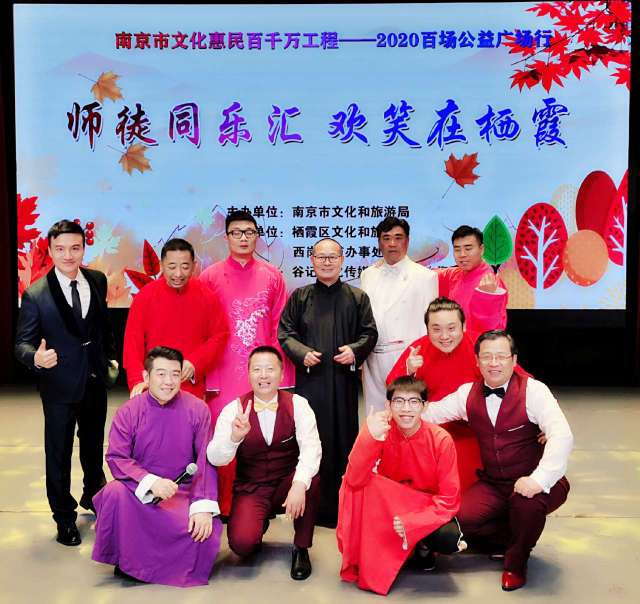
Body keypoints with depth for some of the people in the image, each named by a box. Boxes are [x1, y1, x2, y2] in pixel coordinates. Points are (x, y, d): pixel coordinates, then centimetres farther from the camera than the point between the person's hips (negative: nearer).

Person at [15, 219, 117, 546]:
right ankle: (64, 517, 28)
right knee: (58, 454, 9)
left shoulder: (97, 281, -3)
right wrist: (36, 358, -34)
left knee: (94, 445, 23)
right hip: (60, 385, -4)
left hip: (96, 380, 5)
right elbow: (22, 343, -13)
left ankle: (93, 495, 48)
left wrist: (110, 356, 10)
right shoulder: (35, 295, -17)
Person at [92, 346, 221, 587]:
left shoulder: (197, 409, -5)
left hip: (182, 491, 0)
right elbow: (116, 458, -10)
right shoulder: (128, 412, -4)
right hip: (138, 492, 0)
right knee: (114, 492, -31)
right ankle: (126, 560, -4)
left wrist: (203, 507, -18)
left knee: (207, 531, -25)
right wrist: (150, 482, -26)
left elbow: (205, 461, -7)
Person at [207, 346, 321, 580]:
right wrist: (235, 436, -40)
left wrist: (299, 484, -40)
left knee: (310, 479, -32)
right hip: (250, 489, 0)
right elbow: (215, 459, -18)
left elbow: (311, 448, -22)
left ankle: (301, 549, -8)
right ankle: (260, 521, 14)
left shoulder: (297, 404, -9)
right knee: (241, 543, -25)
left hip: (287, 485, 0)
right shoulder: (234, 409, -9)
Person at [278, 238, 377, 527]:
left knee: (344, 440, 4)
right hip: (309, 378, 0)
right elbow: (285, 332, 7)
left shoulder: (357, 297, 8)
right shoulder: (300, 296, 7)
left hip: (344, 379, 1)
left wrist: (355, 350, -9)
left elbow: (369, 333, 10)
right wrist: (302, 353, -10)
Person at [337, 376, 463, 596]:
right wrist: (370, 437, -41)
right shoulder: (381, 432, -17)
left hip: (428, 510, -1)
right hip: (387, 505, 1)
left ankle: (423, 546, 6)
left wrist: (410, 522, -28)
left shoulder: (441, 440, -19)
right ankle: (368, 560, -6)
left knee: (449, 539, -32)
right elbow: (355, 480, -28)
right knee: (360, 489, -28)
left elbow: (449, 499, -16)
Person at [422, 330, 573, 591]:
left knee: (527, 502, -37)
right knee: (459, 518, -18)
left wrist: (538, 479, -36)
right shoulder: (467, 393, 3)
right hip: (493, 485, 4)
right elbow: (426, 413, 7)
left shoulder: (533, 390, -13)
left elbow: (562, 436, -25)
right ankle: (520, 539, 12)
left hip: (531, 483, -4)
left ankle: (516, 561, -2)